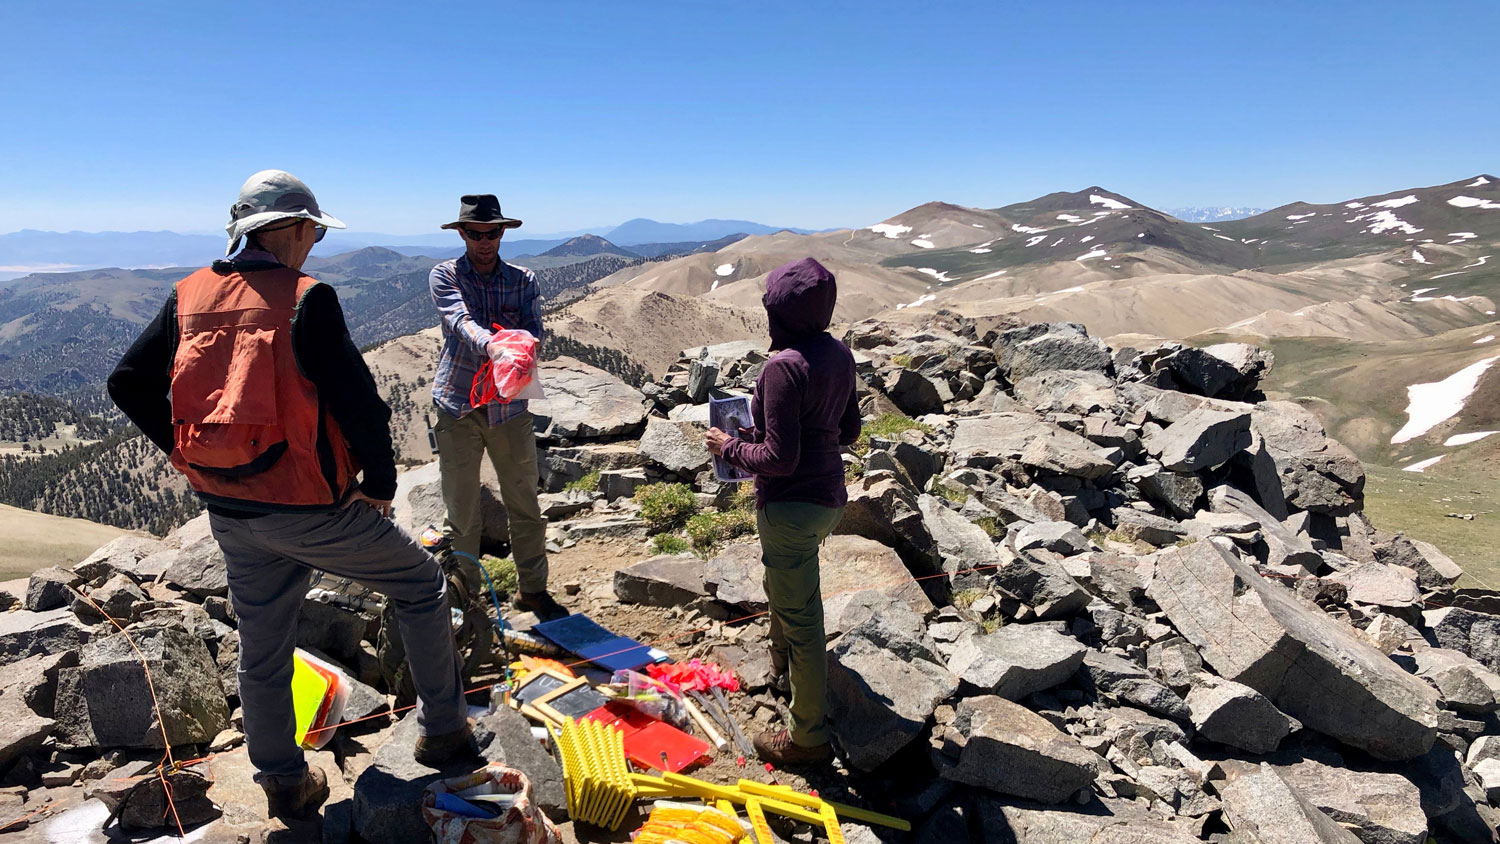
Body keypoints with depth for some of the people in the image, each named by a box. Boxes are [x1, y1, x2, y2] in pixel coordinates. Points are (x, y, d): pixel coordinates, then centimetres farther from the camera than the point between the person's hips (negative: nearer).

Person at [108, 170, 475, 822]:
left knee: (262, 651, 20)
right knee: (422, 586, 14)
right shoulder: (306, 298, -15)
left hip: (228, 515, 7)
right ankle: (443, 730, 22)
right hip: (309, 510, -6)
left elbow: (129, 385, 9)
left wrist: (190, 453, 16)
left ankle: (285, 785, 36)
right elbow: (359, 404, -19)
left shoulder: (189, 296, 4)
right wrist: (380, 484, -5)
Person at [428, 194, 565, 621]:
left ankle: (532, 589, 23)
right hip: (458, 405, -2)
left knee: (525, 504, 8)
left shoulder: (523, 280, 7)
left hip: (509, 405, 2)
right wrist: (490, 344, -40)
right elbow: (460, 320, -19)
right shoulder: (444, 276, 0)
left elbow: (535, 331, -6)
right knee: (461, 509, 5)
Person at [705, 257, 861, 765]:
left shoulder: (784, 366, -23)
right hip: (829, 498, 9)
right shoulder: (839, 354, 3)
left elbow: (780, 458, -24)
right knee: (781, 586, 31)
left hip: (791, 507, -9)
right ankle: (782, 664, 56)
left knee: (800, 617, 4)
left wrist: (731, 448, -7)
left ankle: (809, 737, 19)